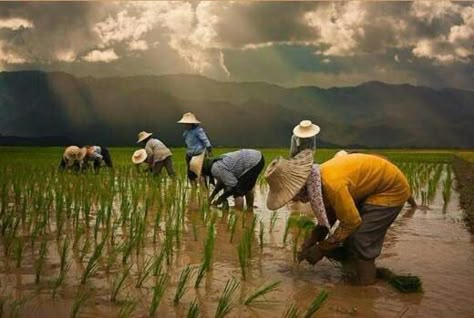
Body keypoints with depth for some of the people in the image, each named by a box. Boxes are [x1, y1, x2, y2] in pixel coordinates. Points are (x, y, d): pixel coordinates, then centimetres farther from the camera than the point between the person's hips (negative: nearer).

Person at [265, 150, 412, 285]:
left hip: (391, 190, -9)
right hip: (371, 189, 9)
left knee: (361, 241, -12)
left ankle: (366, 287, 2)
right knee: (349, 237, 12)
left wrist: (322, 249, -19)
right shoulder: (317, 180, -8)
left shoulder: (332, 183, -37)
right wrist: (311, 240, -2)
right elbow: (329, 213, 7)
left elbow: (352, 222, -28)